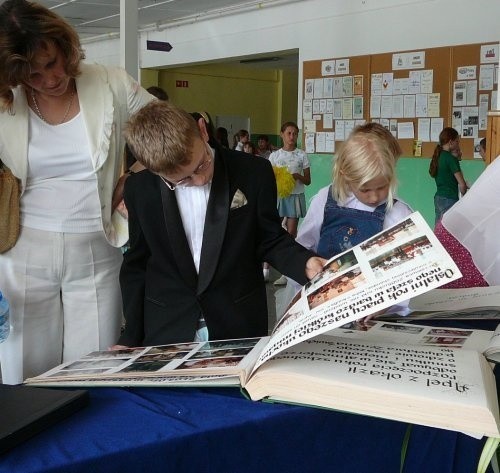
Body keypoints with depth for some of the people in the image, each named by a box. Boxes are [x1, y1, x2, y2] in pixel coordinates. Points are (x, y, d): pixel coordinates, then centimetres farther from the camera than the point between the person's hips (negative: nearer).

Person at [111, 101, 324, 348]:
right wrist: (131, 337, 6)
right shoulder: (140, 189, -2)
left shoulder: (254, 174, -6)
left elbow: (270, 240, 4)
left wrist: (305, 263, -15)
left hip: (239, 326, 0)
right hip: (165, 329, 1)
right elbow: (137, 265, 7)